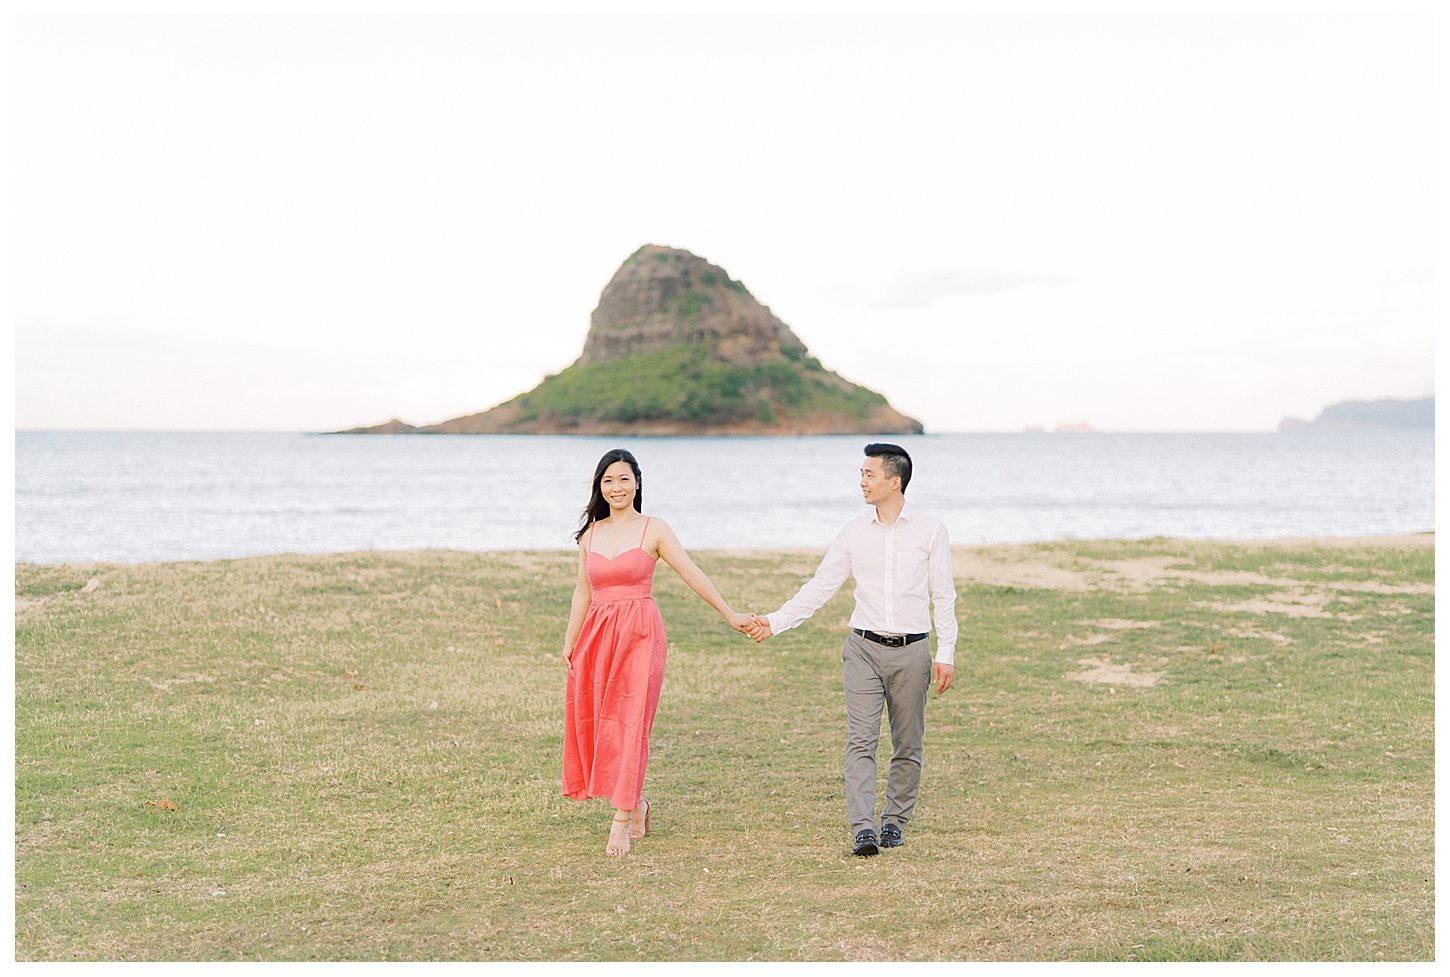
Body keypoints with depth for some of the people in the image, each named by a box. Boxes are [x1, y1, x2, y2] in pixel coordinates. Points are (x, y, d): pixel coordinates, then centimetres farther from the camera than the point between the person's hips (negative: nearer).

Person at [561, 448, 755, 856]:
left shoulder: (653, 530, -1)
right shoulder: (590, 534, 11)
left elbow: (692, 574, -3)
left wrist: (730, 615, -8)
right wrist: (569, 643, 14)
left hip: (639, 634, -4)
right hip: (597, 634, 4)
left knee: (629, 723, -9)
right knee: (592, 720, 5)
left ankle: (622, 820, -6)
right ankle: (637, 803, 24)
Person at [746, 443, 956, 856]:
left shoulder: (930, 531, 0)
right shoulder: (854, 532, 5)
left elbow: (943, 597, 3)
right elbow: (820, 587, 8)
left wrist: (945, 654, -2)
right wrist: (775, 621, 0)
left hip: (911, 651, -1)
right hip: (864, 647, 1)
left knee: (907, 745, 7)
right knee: (860, 741, -9)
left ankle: (895, 822, 20)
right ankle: (863, 829, -12)